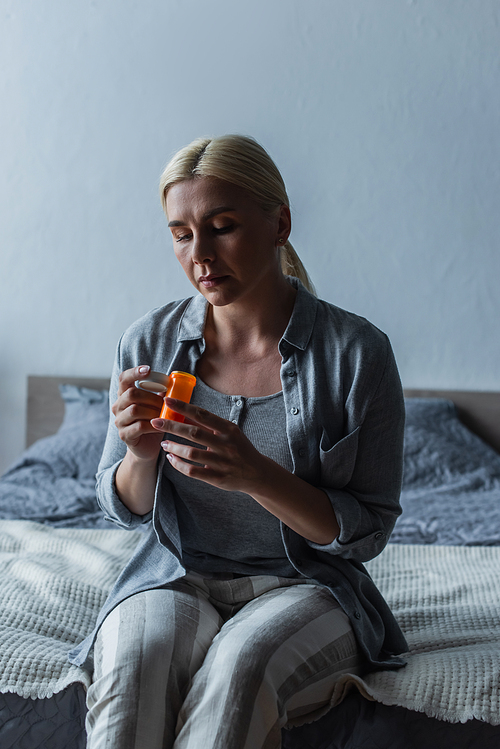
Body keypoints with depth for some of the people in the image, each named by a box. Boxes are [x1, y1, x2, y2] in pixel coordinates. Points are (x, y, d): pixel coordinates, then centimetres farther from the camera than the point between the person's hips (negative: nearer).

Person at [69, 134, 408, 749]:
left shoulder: (356, 352, -9)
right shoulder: (148, 344, -1)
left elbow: (368, 531, -8)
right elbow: (123, 508, 9)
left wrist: (257, 476, -25)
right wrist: (140, 454, -16)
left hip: (304, 586, -1)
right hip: (176, 578, 2)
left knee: (239, 665, -33)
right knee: (133, 665, -31)